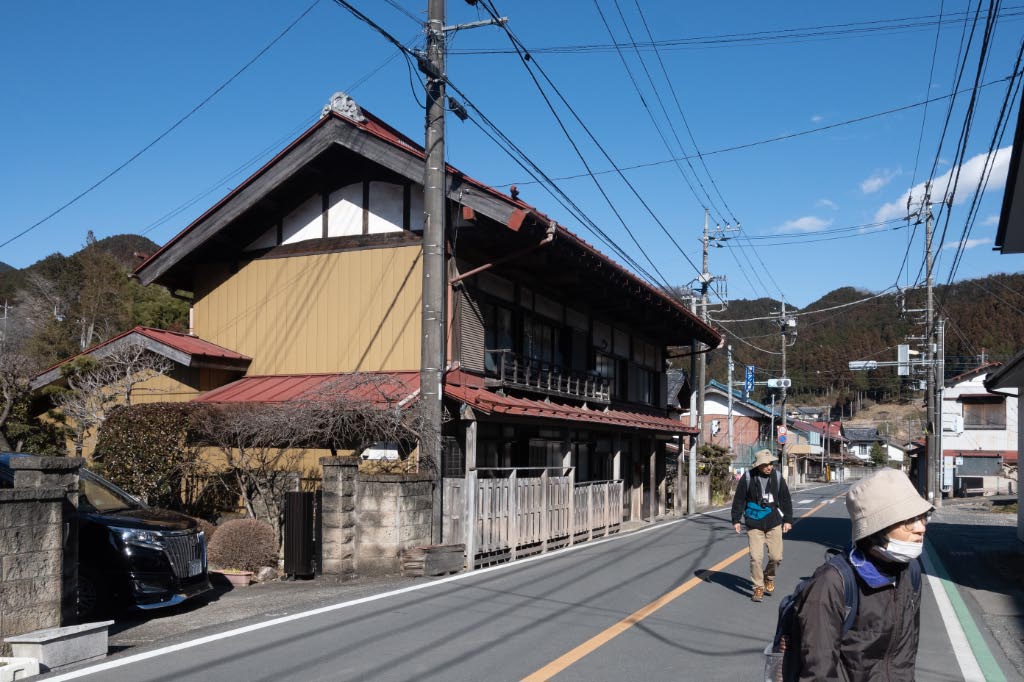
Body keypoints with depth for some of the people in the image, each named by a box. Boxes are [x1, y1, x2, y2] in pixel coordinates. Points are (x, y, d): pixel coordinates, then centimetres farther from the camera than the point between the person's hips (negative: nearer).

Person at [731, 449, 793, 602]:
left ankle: (769, 577, 32)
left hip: (774, 523, 2)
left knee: (776, 556, 2)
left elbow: (785, 499, 10)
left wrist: (788, 520, 8)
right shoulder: (748, 478, -7)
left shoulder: (777, 477, 1)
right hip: (754, 524, -2)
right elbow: (739, 499, 0)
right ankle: (758, 588, 8)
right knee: (756, 557, -7)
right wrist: (736, 520, 0)